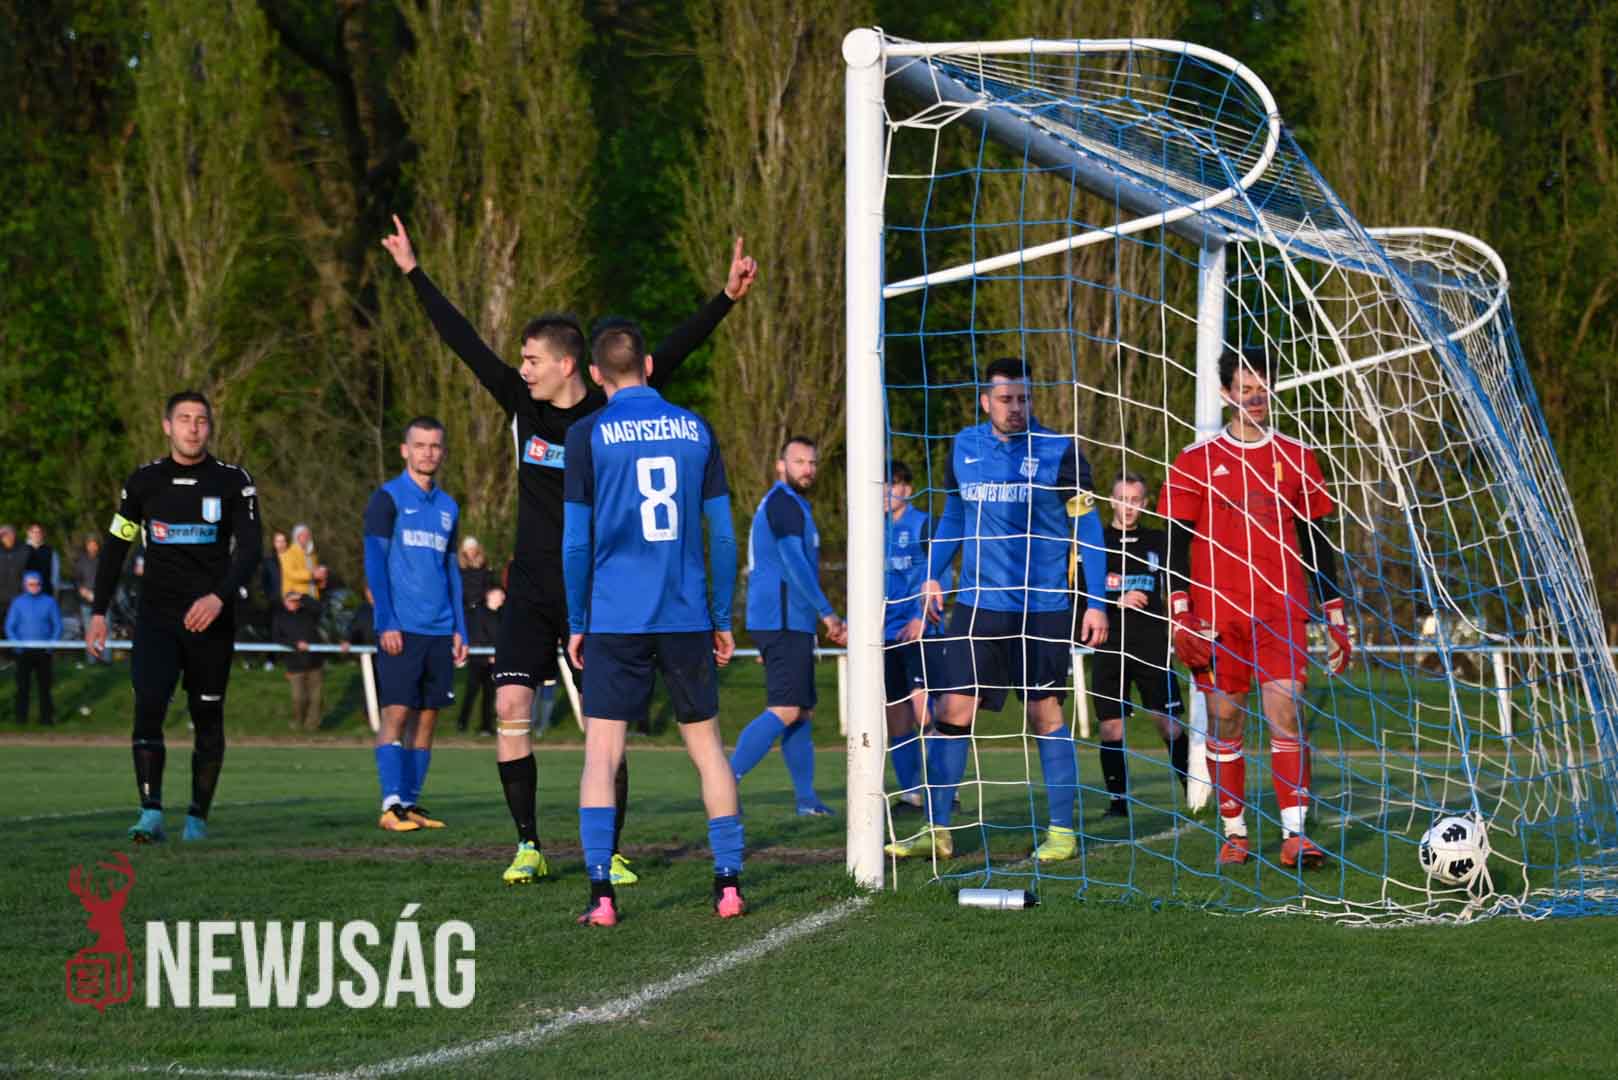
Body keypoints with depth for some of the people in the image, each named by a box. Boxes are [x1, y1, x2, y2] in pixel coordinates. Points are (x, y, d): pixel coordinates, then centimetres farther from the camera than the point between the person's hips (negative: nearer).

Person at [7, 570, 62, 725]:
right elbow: (9, 627, 5)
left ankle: (46, 717, 5)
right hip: (24, 652, 0)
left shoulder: (49, 602, 4)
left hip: (43, 652, 0)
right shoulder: (18, 603, 5)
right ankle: (21, 716, 3)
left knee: (44, 685, 1)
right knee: (23, 685, -3)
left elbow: (58, 625, 5)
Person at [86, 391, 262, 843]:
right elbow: (115, 546, 13)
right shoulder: (144, 481, 5)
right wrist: (99, 611, 8)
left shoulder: (232, 482, 0)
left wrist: (219, 597, -22)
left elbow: (249, 547, -7)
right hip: (156, 616, 0)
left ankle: (197, 816, 18)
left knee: (208, 718, 6)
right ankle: (151, 815, -20)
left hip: (210, 619, 0)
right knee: (148, 705, -17)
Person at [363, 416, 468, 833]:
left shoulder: (448, 507, 17)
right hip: (401, 629, -6)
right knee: (396, 713, -9)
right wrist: (386, 622, -14)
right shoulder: (387, 498, -1)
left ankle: (411, 802, 9)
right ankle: (392, 805, -11)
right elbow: (374, 563, -6)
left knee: (428, 717, 5)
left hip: (440, 630, 6)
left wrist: (460, 629, 14)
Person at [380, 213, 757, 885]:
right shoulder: (523, 406, 4)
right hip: (530, 594, 3)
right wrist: (413, 273, 14)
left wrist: (726, 298, -22)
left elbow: (669, 356, -12)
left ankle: (609, 854, 8)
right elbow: (465, 342, 9)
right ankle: (528, 846, 0)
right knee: (511, 707, -9)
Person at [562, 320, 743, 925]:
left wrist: (576, 624, 7)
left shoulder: (588, 435, -2)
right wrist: (723, 619, 14)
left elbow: (576, 542, -2)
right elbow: (722, 533, 7)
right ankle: (729, 883, 10)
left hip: (615, 624, -2)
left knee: (602, 753, 0)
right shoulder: (696, 430, 6)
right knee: (707, 746, 12)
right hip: (688, 619, 2)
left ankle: (602, 893, -10)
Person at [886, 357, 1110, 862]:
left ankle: (1062, 830, 10)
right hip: (977, 604, 3)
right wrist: (934, 574, 14)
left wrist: (1095, 603, -5)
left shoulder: (1059, 452, -5)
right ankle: (937, 831, 4)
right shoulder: (963, 448, 8)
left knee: (1046, 715, 0)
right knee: (952, 711, -2)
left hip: (1043, 607, -3)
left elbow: (1088, 528, -1)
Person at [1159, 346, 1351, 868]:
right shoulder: (1197, 461, 4)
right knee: (1224, 719, 3)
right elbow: (1178, 542, 4)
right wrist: (1179, 615, -6)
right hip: (1217, 613, 0)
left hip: (1282, 610, 0)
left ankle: (1294, 834, -16)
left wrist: (1336, 615, 10)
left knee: (1285, 709, -13)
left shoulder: (1296, 458, 10)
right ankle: (1234, 834, 14)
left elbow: (1316, 540, 13)